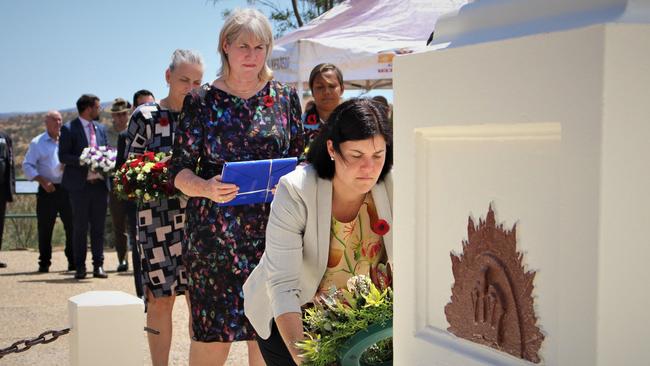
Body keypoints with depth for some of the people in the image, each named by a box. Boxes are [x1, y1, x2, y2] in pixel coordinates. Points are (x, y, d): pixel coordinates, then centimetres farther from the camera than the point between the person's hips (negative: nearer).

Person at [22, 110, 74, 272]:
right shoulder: (37, 143, 6)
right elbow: (27, 166, 3)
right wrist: (43, 181, -9)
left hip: (67, 188, 1)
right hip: (47, 190, -1)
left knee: (72, 226, -1)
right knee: (45, 228, 2)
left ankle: (73, 261, 8)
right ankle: (44, 263, 11)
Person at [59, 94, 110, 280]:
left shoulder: (100, 128, 15)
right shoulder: (69, 129, -2)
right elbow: (63, 156, -8)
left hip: (100, 183, 5)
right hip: (80, 184, -5)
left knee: (99, 227, 5)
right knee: (80, 227, 1)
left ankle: (98, 265, 11)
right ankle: (80, 267, 8)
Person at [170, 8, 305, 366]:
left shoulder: (284, 97, 8)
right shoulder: (202, 101, 2)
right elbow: (179, 169, 1)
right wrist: (206, 188, -20)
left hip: (272, 232, 2)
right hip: (215, 235, -2)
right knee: (211, 332, -1)